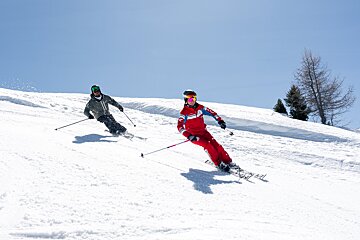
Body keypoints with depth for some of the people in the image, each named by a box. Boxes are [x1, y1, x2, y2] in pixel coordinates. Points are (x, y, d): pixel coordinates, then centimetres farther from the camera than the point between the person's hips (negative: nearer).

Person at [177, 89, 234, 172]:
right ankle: (218, 164, -14)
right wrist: (189, 136, -32)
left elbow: (211, 112, 8)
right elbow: (180, 127, -19)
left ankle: (227, 161, -5)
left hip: (203, 131, 4)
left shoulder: (200, 107, -1)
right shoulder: (184, 113, -15)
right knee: (207, 145, -22)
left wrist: (220, 120, -3)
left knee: (215, 144, -11)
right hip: (193, 135, -4)